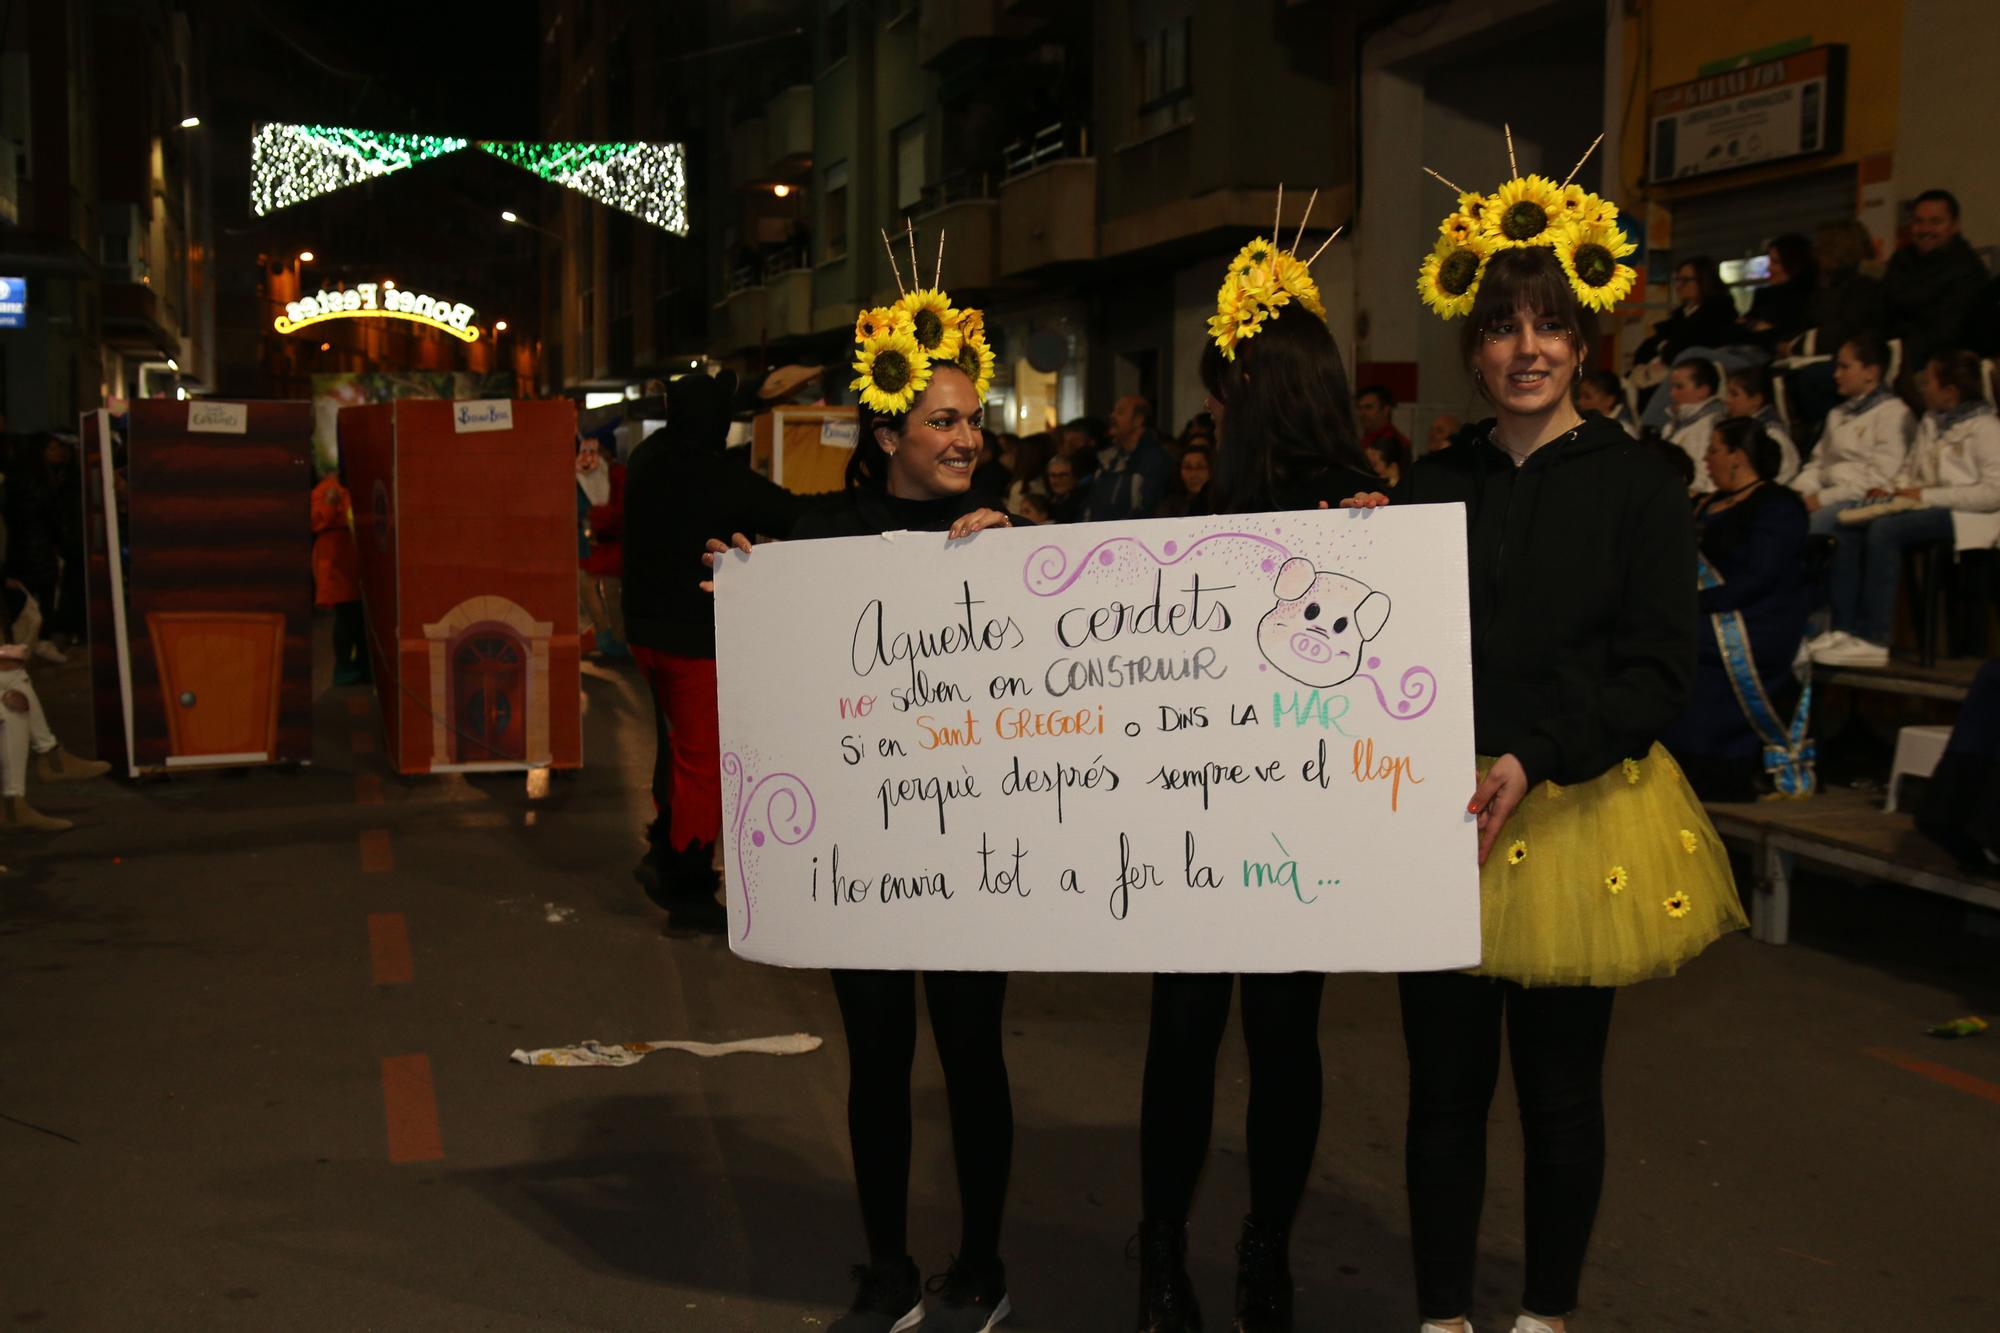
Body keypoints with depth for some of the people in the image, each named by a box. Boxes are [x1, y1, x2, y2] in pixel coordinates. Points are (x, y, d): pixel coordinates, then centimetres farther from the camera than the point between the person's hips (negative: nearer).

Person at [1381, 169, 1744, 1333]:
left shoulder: (1637, 486, -2)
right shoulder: (1433, 486, 8)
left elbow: (1660, 668, -9)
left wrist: (1535, 759, -21)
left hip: (1579, 815, -2)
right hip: (1441, 815, 2)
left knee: (1560, 1091, 9)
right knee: (1446, 1084, 7)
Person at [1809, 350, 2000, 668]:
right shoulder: (1930, 421, 18)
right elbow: (1910, 469, 26)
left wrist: (1927, 495, -18)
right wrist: (1894, 490, 2)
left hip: (1967, 516, -8)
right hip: (1925, 506, 8)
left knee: (1885, 530, -31)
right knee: (1847, 529, -13)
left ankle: (1873, 640, -32)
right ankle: (1843, 629, -19)